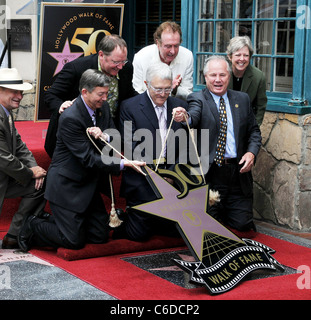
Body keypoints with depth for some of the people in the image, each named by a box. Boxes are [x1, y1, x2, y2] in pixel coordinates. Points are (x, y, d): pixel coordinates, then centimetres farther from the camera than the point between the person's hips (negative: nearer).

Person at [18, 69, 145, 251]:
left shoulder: (103, 107, 2)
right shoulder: (70, 118, -23)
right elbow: (89, 158, -25)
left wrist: (103, 136, -21)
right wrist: (123, 164, -31)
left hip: (89, 185, 8)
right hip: (67, 186, -8)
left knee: (101, 236, 8)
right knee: (74, 241, -6)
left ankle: (61, 221, 27)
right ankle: (33, 228, 16)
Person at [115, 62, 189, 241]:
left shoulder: (180, 106, 7)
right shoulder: (130, 107, -6)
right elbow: (131, 147, -12)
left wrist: (172, 171, -9)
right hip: (142, 184, -4)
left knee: (174, 231, 10)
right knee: (139, 235, -1)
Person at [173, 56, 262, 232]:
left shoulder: (242, 99, 12)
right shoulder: (198, 99, -1)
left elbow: (254, 131, 16)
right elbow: (194, 116, -23)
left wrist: (252, 152, -3)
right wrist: (185, 116, -47)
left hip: (238, 172, 3)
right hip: (210, 174, -3)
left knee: (242, 224, 1)